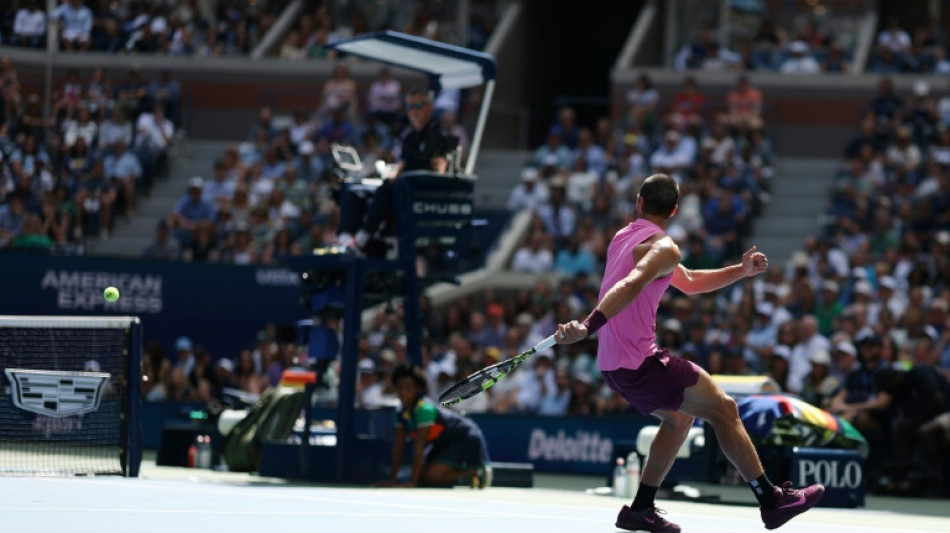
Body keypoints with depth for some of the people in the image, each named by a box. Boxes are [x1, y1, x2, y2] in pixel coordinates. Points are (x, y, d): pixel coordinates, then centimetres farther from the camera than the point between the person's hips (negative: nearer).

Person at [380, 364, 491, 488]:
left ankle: (477, 472, -6)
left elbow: (419, 447, -30)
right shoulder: (401, 412, -4)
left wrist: (413, 482, -31)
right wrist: (392, 480, -2)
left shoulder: (424, 409, -29)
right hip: (444, 444, 9)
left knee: (432, 475, -25)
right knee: (422, 476, -3)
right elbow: (398, 446, 1)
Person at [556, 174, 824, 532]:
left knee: (679, 418, 25)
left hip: (613, 367, 9)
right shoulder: (664, 248, -12)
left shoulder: (624, 237, 18)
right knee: (724, 409, -1)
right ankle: (772, 501, 1)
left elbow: (688, 282, 26)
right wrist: (588, 327, -43)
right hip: (640, 363, -9)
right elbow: (630, 286, -32)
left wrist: (741, 271, 17)